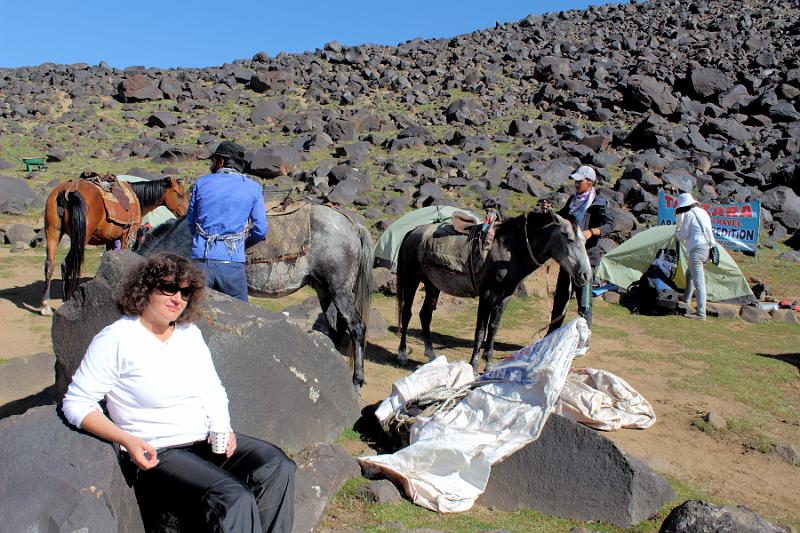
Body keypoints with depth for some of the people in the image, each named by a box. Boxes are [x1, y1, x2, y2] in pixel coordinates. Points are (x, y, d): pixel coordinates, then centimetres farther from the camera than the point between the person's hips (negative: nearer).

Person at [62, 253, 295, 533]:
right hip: (157, 454, -6)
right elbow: (76, 404, -6)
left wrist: (222, 429, -3)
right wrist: (127, 440, -18)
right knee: (235, 498, -29)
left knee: (278, 466, -18)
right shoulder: (115, 339, -8)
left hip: (206, 440, 6)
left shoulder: (190, 333, 10)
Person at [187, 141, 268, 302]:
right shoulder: (253, 188, 3)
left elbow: (191, 222, 14)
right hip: (232, 262, -1)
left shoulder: (201, 183, 6)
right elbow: (260, 231, 2)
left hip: (200, 258, 2)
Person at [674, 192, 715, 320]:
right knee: (689, 274, 24)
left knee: (698, 282, -10)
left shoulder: (689, 214, -8)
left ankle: (701, 314, -11)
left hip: (697, 249, -10)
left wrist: (676, 233, 16)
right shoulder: (703, 212, 18)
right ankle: (686, 303, 32)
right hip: (708, 248, 10)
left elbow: (684, 234, -5)